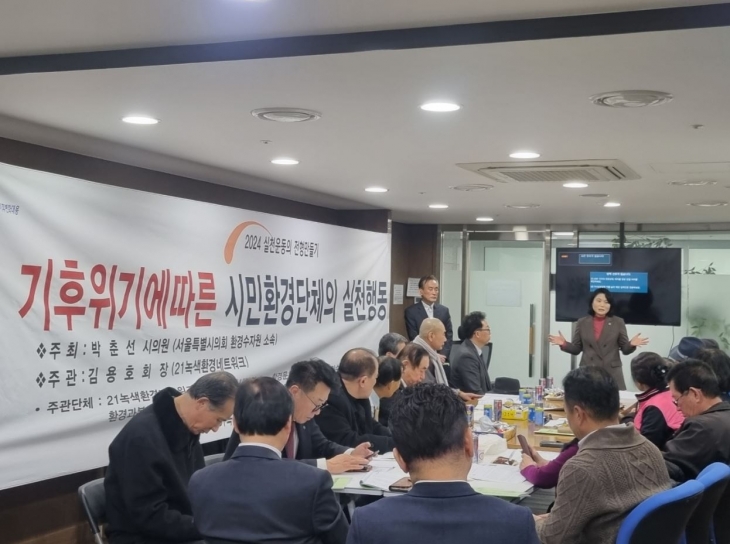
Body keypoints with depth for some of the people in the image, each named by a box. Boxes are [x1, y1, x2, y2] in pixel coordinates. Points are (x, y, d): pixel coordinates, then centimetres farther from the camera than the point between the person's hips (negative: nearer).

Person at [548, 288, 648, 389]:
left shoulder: (618, 322, 4)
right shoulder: (582, 323, 7)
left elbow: (625, 349, 5)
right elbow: (576, 349, 9)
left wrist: (632, 344, -16)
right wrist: (564, 344, -9)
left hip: (612, 373, -1)